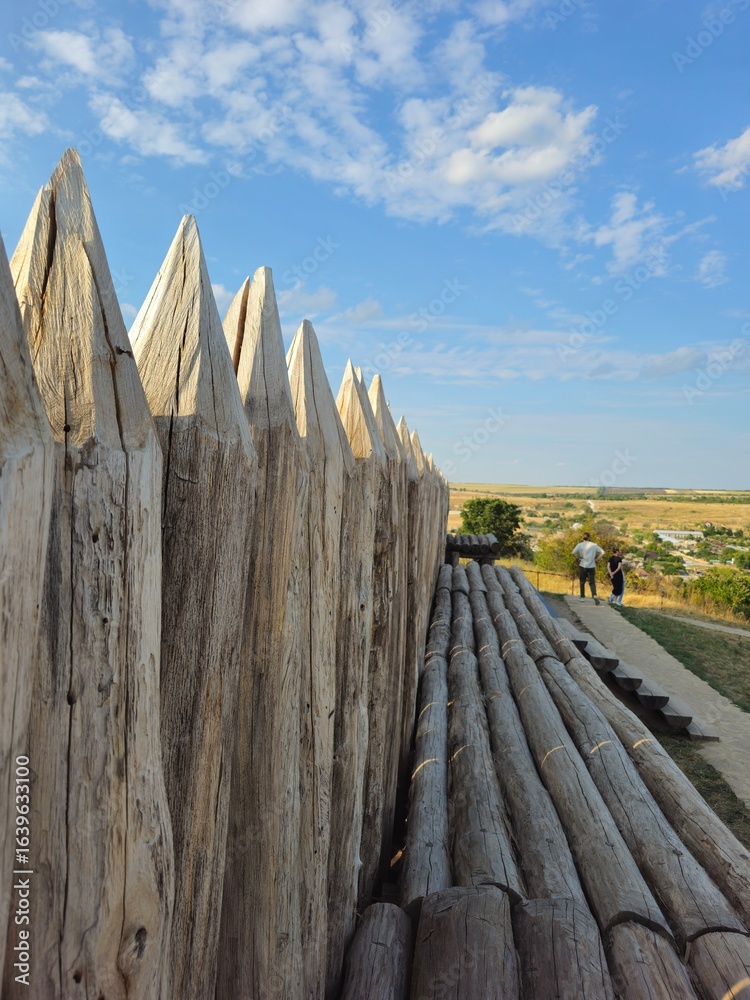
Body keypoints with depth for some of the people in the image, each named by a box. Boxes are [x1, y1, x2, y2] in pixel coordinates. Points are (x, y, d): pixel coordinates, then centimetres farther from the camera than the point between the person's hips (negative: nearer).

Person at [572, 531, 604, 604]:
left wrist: (578, 559, -4)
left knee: (582, 582, 15)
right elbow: (602, 552, -1)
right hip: (592, 566, 1)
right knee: (592, 582, 2)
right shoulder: (594, 545, 3)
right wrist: (596, 559, 2)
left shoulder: (580, 545, -3)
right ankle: (594, 595, -20)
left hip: (582, 566, -1)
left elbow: (574, 552, -17)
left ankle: (582, 597, 21)